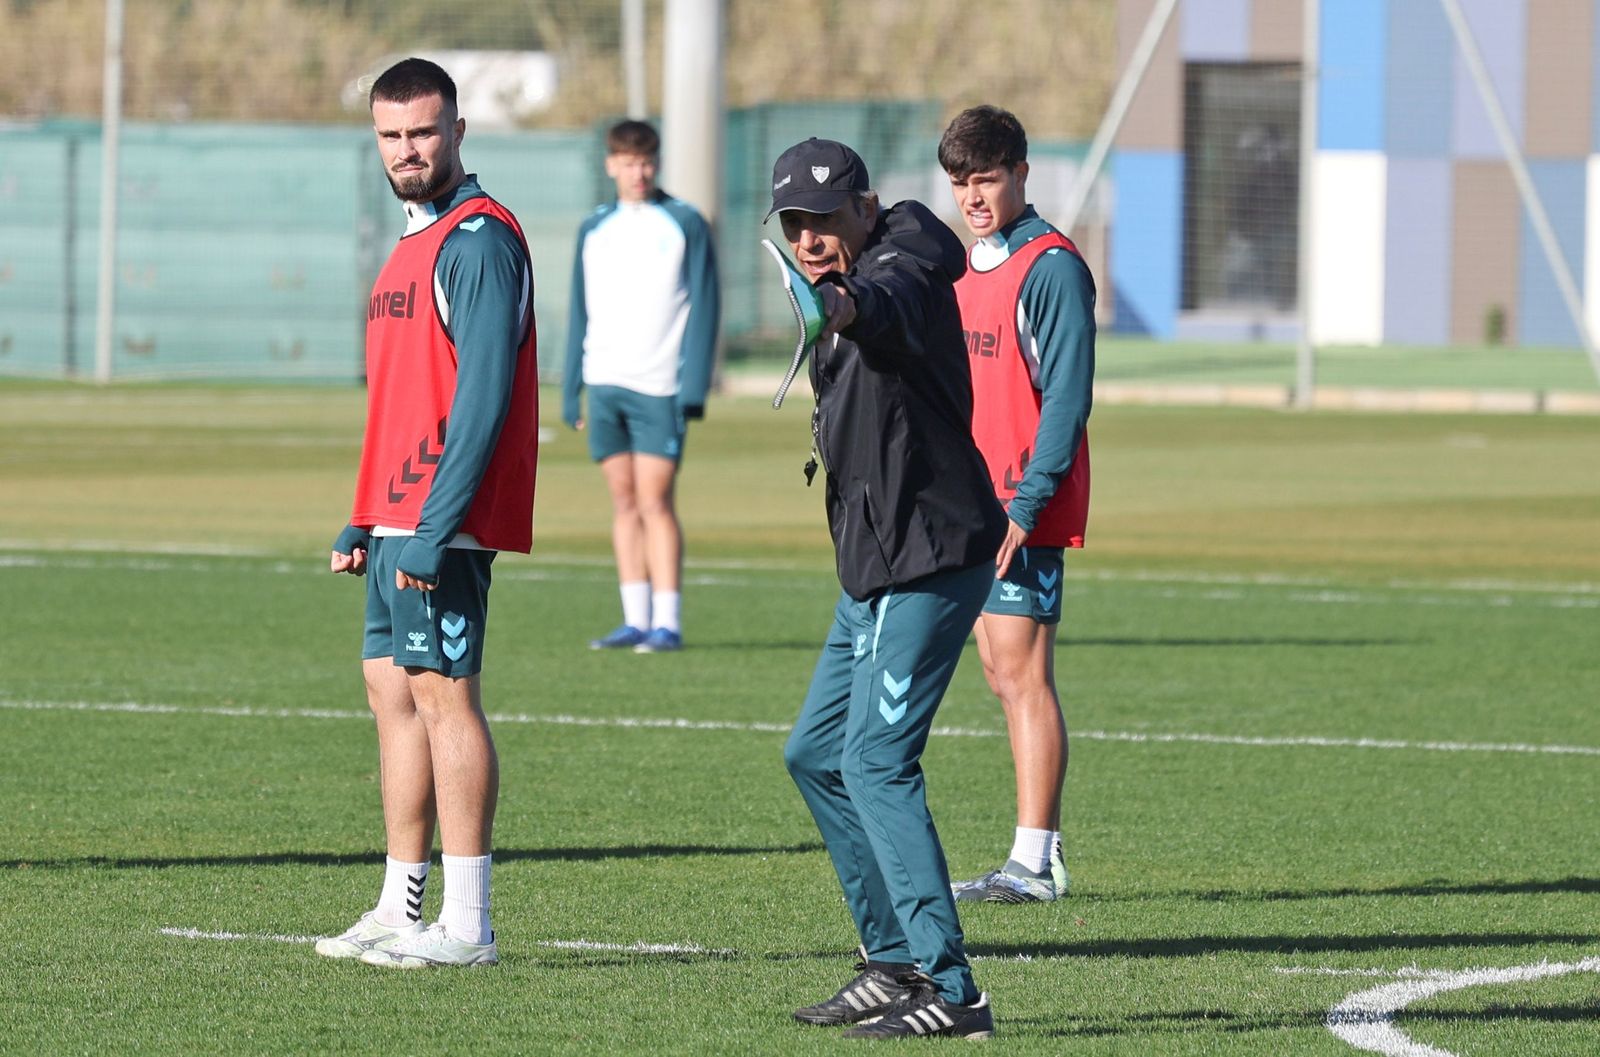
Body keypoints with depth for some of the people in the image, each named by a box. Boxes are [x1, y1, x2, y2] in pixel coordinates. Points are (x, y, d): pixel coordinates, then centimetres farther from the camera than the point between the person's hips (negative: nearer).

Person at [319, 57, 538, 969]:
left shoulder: (478, 238, -12)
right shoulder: (416, 240, 19)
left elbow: (483, 393, -19)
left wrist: (434, 527, -23)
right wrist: (367, 522, 20)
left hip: (443, 522, -10)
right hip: (399, 519, 10)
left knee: (444, 695, -9)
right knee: (394, 693, 10)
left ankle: (466, 925, -8)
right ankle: (401, 910, 14)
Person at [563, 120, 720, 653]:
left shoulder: (684, 224, 1)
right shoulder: (594, 229, 14)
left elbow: (703, 307, -3)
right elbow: (581, 314, 17)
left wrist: (693, 387, -11)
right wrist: (570, 391, 11)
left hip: (658, 387, -5)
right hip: (604, 384, 5)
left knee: (654, 500, -9)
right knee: (623, 500, 6)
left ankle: (667, 623, -8)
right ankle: (636, 620, 9)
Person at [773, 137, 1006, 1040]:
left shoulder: (901, 266, -16)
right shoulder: (846, 295, 15)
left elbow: (890, 309, -40)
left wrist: (847, 307, -62)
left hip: (933, 558, -11)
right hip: (875, 568, 11)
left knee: (877, 757, -17)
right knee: (817, 755, 17)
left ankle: (951, 990, -19)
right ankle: (897, 961, 25)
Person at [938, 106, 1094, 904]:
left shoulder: (1050, 268, -11)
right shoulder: (966, 266, 16)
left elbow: (1066, 396, -16)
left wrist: (1024, 506, -21)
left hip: (1024, 508, -9)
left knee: (1021, 673, -10)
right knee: (1002, 674, 9)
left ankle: (1034, 864, -9)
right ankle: (1039, 855, 14)